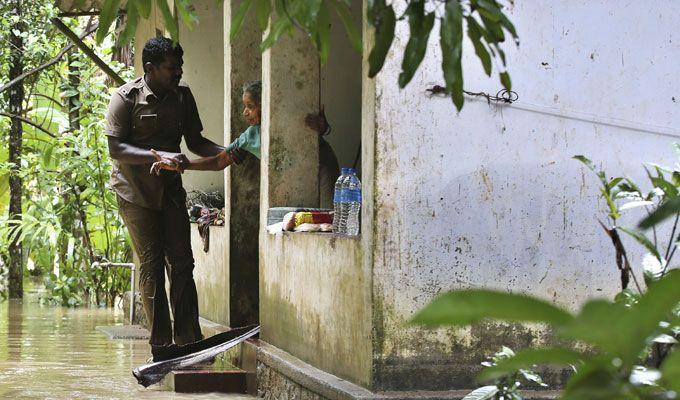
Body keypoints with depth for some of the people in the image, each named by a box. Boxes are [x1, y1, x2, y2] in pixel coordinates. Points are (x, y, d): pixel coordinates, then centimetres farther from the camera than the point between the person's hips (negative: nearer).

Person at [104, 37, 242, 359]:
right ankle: (160, 346, 1)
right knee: (151, 264, -4)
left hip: (170, 188, 5)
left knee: (181, 263, 1)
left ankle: (189, 341, 4)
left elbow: (194, 141, 12)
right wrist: (158, 156, -30)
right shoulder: (125, 98, -12)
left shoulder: (183, 95, 6)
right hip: (135, 191, -5)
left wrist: (221, 153, -7)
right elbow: (115, 149, -19)